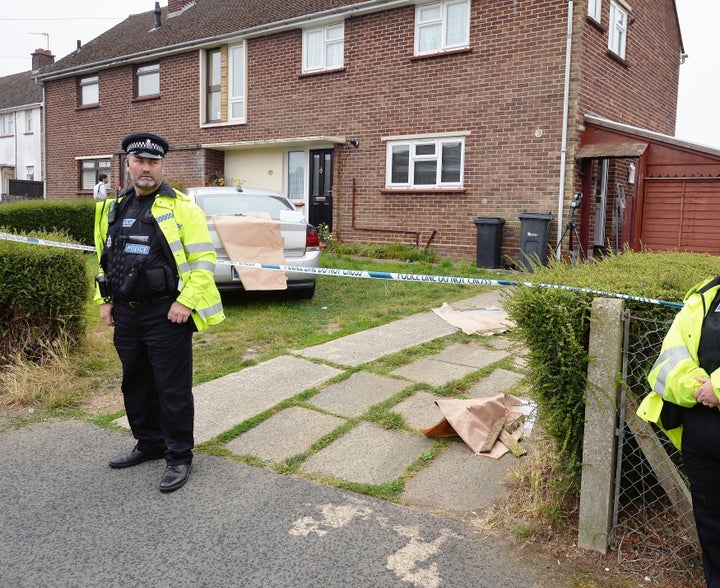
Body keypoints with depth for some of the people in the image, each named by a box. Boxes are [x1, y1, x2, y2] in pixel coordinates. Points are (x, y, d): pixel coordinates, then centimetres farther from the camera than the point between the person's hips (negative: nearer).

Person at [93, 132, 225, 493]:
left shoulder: (180, 208, -8)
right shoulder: (113, 208, 12)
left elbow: (203, 258, -12)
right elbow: (104, 257, 21)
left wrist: (186, 301, -18)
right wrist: (105, 300, 13)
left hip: (166, 314, -7)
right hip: (126, 314, 7)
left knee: (173, 389, 1)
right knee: (136, 385, 18)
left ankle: (179, 457, 15)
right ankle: (149, 444, 36)